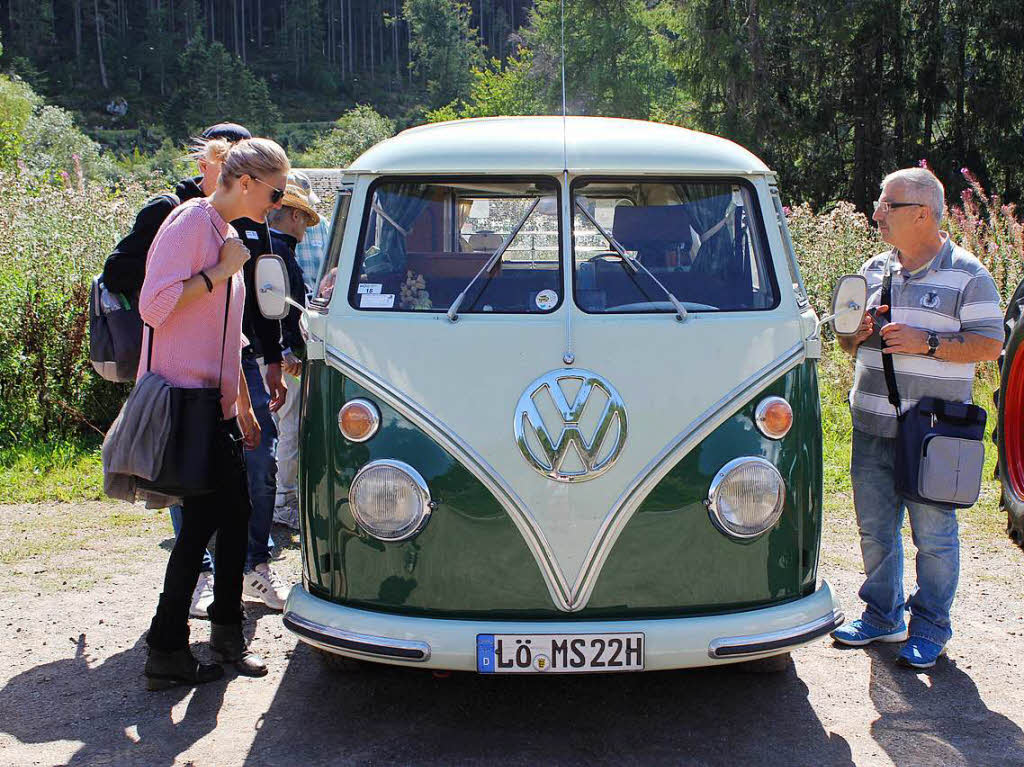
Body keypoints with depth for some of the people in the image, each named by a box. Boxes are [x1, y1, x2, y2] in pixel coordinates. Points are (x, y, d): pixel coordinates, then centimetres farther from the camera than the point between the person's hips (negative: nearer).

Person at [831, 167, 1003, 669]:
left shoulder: (967, 275, -4)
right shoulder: (875, 271, 12)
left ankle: (931, 627, 17)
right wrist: (856, 332, -4)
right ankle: (882, 616, 29)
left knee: (933, 534, 3)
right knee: (875, 529, 13)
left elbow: (989, 344, -9)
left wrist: (926, 343, -19)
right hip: (872, 427, 6)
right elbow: (847, 341, 20)